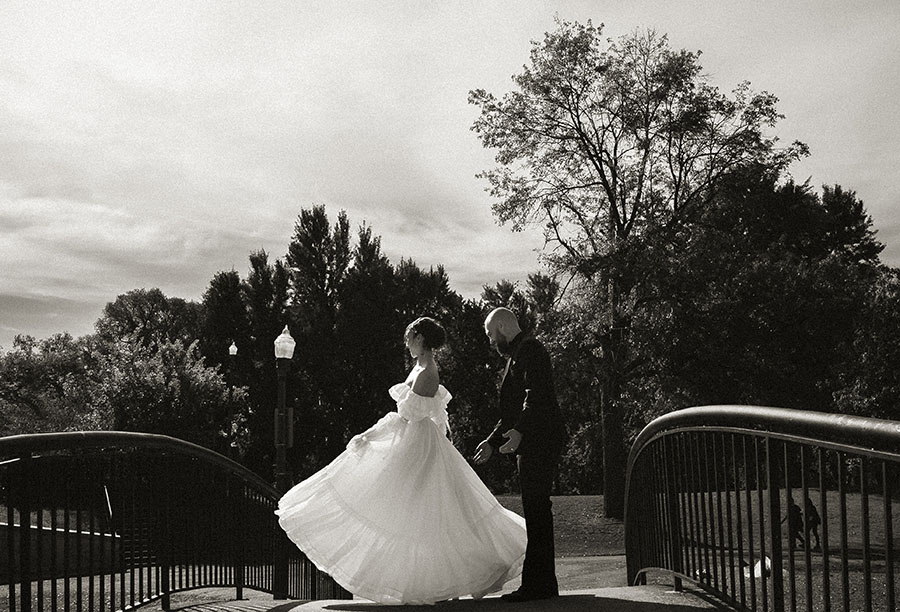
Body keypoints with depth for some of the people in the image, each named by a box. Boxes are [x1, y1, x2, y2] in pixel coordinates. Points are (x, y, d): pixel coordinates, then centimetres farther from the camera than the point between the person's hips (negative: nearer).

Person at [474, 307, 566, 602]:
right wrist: (492, 442, 26)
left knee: (536, 511, -11)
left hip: (538, 442, -11)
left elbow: (536, 395, -21)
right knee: (538, 512, 11)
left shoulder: (530, 349, -6)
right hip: (531, 445, 11)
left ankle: (536, 585, -11)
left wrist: (518, 431, -30)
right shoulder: (517, 355, 24)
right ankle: (544, 584, 16)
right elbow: (513, 411, 28)